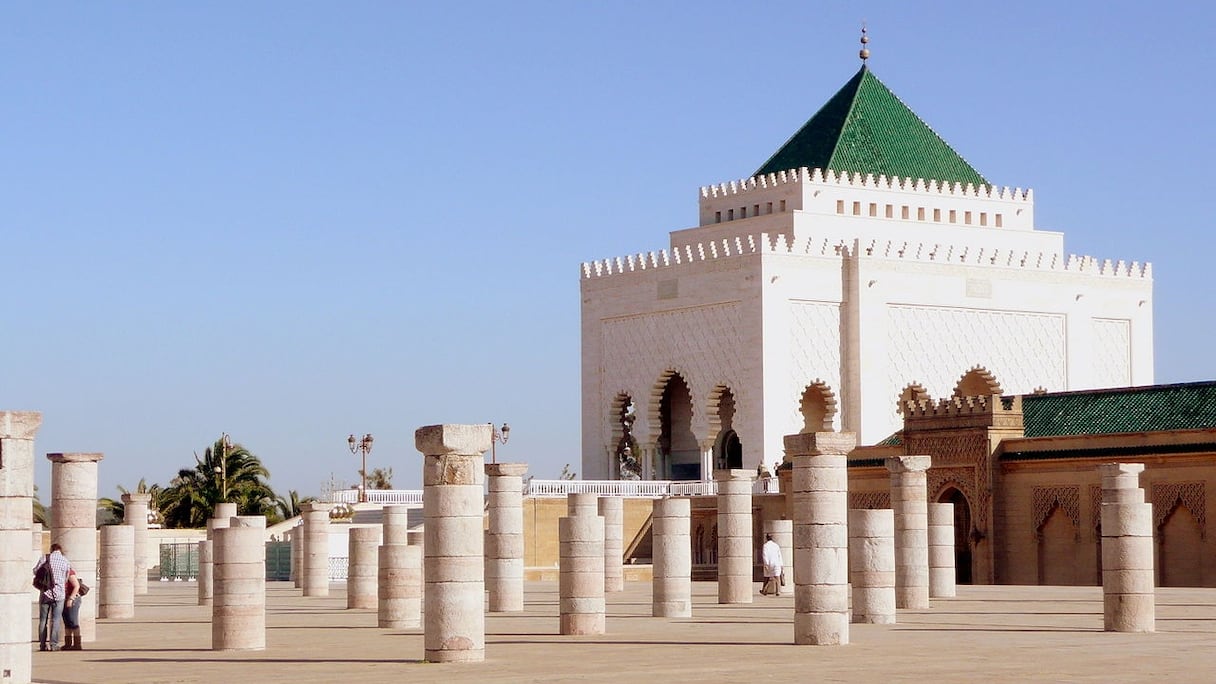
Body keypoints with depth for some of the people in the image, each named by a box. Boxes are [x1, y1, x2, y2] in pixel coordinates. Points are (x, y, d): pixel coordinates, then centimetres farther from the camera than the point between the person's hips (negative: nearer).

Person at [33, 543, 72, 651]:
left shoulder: (45, 558, -2)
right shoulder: (66, 561, 2)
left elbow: (35, 571, 3)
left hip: (45, 593, 0)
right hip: (59, 594, 0)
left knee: (43, 620, 8)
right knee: (56, 620, 3)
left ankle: (43, 644, 7)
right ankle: (53, 644, -2)